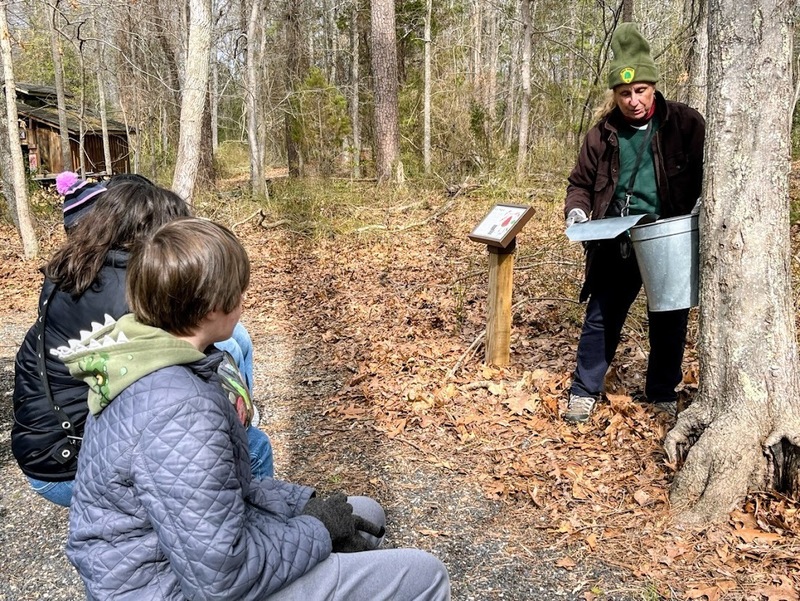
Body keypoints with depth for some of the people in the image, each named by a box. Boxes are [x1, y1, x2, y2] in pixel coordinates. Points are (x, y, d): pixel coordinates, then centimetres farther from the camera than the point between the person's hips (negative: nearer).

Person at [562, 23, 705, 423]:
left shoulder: (685, 123, -3)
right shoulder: (602, 134, 2)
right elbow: (581, 182, 11)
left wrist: (703, 205, -17)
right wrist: (577, 210, -8)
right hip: (618, 244, 1)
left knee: (669, 322, 10)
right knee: (601, 316, 5)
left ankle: (663, 395, 28)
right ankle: (585, 391, 19)